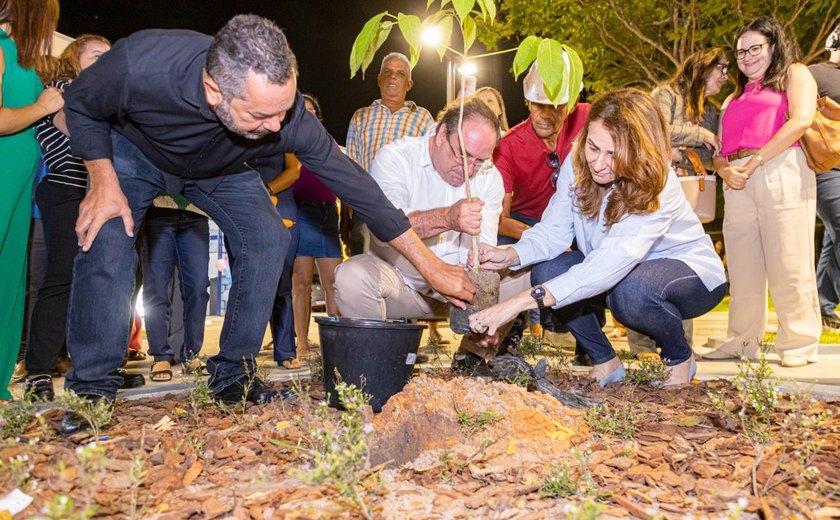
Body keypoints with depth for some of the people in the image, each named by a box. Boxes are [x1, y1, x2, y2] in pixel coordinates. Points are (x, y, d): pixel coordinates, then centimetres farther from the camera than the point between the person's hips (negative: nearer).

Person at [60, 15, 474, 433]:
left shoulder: (285, 112, -36)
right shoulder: (139, 65, -40)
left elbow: (352, 181, -29)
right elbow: (81, 105, -16)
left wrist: (431, 266, -27)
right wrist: (104, 182, -30)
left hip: (221, 168, 2)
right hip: (134, 150, -1)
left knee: (268, 239, -15)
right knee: (105, 239, -23)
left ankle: (232, 375, -1)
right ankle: (92, 388, -6)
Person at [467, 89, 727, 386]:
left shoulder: (656, 187, -33)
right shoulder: (576, 165, -16)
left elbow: (611, 265, -45)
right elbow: (554, 230, -14)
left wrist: (523, 301, -54)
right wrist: (509, 256, -36)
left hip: (690, 271, -5)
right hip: (620, 271, 5)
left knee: (630, 289, -39)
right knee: (546, 271, -20)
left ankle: (680, 358, -4)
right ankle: (605, 363, -1)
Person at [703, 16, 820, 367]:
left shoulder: (794, 74, 13)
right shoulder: (734, 98, 28)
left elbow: (802, 119, -6)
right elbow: (720, 150, 22)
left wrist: (755, 161, -13)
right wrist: (724, 169, -2)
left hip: (780, 172, -5)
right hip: (738, 182, 5)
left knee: (788, 265, -6)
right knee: (742, 266, 3)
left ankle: (800, 345, 3)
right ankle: (743, 341, 10)